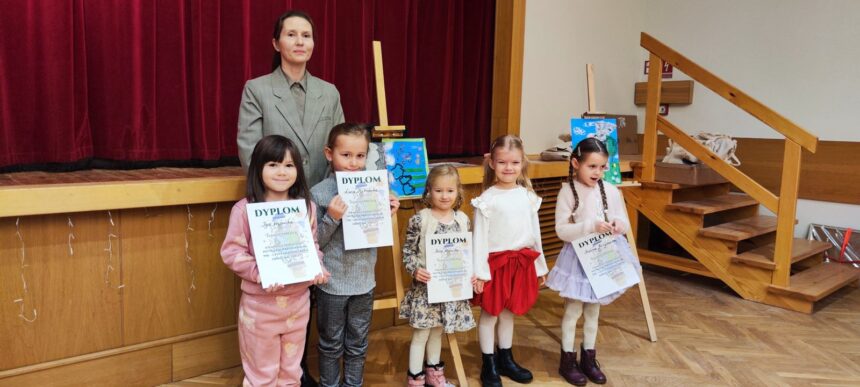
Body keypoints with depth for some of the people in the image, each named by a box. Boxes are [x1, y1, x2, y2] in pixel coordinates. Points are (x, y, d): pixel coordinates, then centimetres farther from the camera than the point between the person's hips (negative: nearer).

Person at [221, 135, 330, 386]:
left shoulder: (307, 206, 0)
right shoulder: (244, 208, -12)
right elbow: (232, 252, -11)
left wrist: (318, 268, -9)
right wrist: (259, 274, -23)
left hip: (298, 299, 4)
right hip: (259, 302, -3)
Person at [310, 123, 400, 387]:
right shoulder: (319, 193, -13)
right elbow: (314, 243, -12)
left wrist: (388, 215, -11)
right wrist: (331, 218, -26)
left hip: (364, 281, 3)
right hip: (332, 284, -3)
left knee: (358, 343, 19)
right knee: (331, 344, 16)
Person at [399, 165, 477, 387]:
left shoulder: (463, 219, 1)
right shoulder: (419, 220, -13)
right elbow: (408, 252, -8)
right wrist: (415, 270, -24)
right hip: (425, 285, -4)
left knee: (438, 331, 21)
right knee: (421, 334, 6)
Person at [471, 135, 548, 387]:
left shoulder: (528, 196, 3)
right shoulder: (487, 199, -11)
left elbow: (535, 232, 10)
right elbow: (480, 237, -10)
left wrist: (540, 264, 14)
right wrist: (479, 271, -13)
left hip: (522, 261, 4)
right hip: (496, 262, -4)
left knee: (509, 313, 18)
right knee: (490, 314, 8)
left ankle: (505, 360, 35)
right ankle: (489, 366, 23)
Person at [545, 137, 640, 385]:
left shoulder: (611, 191, -2)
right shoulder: (567, 192, -13)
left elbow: (625, 224, 5)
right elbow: (562, 230, -15)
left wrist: (619, 225, -18)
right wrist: (591, 226, -26)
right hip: (578, 257, -4)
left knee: (593, 309, 17)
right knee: (573, 310, 5)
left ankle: (588, 357, 32)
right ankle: (567, 360, 21)